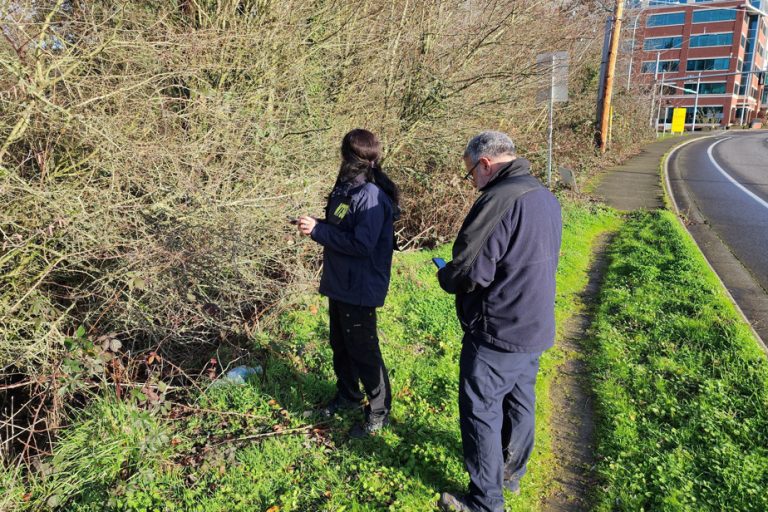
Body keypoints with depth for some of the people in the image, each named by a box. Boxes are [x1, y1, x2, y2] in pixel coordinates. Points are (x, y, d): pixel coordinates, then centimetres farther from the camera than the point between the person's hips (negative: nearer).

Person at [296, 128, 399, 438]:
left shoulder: (371, 197, -24)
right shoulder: (346, 188, 7)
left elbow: (361, 244, -29)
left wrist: (318, 230, -25)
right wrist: (316, 225, -2)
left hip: (360, 289, -10)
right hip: (339, 284, 10)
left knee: (363, 351, 4)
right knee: (340, 344, 23)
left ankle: (379, 412, 22)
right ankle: (347, 396, 43)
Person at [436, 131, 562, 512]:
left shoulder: (499, 200, -23)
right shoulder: (546, 198, 8)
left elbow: (470, 272, -25)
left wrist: (444, 276, -3)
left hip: (498, 334, -9)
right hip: (536, 328, 9)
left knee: (480, 413, 5)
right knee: (519, 402, 22)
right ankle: (512, 473, 41)